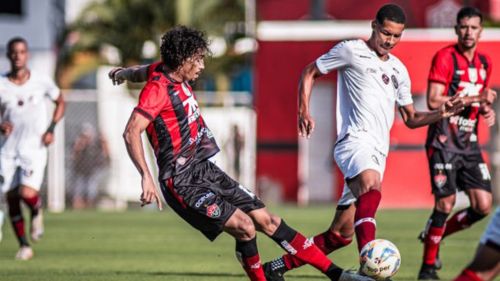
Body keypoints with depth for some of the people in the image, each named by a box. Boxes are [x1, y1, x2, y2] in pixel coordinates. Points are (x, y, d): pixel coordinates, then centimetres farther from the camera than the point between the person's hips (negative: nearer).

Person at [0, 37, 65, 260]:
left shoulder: (41, 81, -3)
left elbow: (60, 102, 13)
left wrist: (51, 129, 0)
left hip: (34, 149, -2)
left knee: (27, 194, -20)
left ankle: (37, 212, 16)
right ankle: (24, 246, 19)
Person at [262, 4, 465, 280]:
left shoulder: (398, 70, 22)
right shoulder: (351, 51, 4)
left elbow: (410, 119, 26)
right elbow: (309, 73, 10)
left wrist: (440, 113, 7)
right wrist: (304, 111, -4)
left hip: (378, 153, 7)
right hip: (355, 140, -7)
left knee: (341, 234, 6)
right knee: (371, 188, -39)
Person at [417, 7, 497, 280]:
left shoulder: (484, 62, 12)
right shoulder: (445, 57, -10)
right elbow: (433, 101, -17)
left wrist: (486, 109, 4)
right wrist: (474, 98, -20)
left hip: (469, 142, 7)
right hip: (444, 141, -7)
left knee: (483, 206, -1)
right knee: (446, 203, -10)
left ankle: (432, 235, 20)